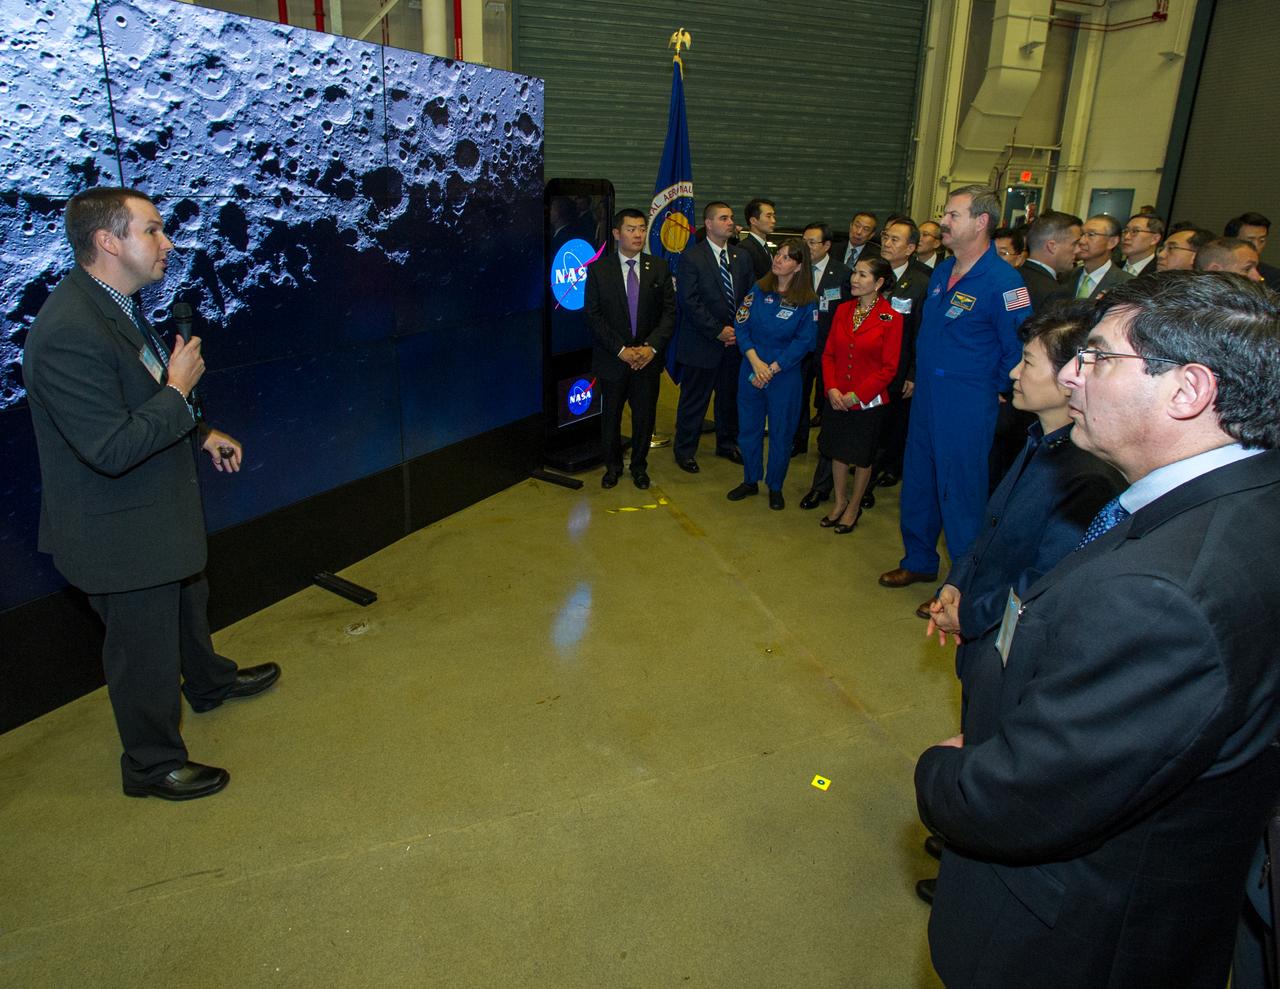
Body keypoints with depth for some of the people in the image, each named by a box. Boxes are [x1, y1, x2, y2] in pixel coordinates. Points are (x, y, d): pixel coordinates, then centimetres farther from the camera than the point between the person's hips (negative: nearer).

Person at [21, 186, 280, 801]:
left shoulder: (114, 307, 2)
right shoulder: (68, 332, -31)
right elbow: (112, 448, -33)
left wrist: (202, 435, 10)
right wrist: (178, 392, -23)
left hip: (160, 506, 10)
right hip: (119, 532, -10)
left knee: (188, 602, 31)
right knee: (144, 650, 9)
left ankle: (209, 682, 57)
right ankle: (152, 765, 30)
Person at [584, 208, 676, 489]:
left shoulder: (659, 268, 3)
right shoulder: (598, 270, -2)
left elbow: (669, 312, 1)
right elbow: (594, 315, -6)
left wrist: (651, 346, -12)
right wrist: (621, 350, -14)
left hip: (648, 358, 1)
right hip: (612, 359, -1)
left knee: (645, 416, 9)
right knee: (610, 416, 10)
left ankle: (639, 467, 28)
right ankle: (613, 466, 29)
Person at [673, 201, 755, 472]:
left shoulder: (741, 257, 9)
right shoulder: (692, 257, -9)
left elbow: (748, 297, 10)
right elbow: (690, 302, -14)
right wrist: (718, 331, -16)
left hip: (735, 341, 5)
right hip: (702, 344, -5)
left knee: (730, 396, 16)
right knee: (694, 399, 4)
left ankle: (727, 443, 34)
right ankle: (684, 450, 19)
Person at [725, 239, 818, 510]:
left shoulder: (808, 301, -7)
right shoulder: (759, 290, 1)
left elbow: (804, 342, -9)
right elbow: (742, 326, -2)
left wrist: (772, 369, -15)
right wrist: (756, 361, -15)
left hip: (785, 375, -2)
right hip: (751, 371, 3)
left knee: (782, 431, 7)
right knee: (748, 427, 10)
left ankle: (775, 486, 24)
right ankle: (750, 481, 27)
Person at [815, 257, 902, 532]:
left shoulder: (891, 318, -12)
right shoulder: (843, 310, 3)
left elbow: (889, 368, -12)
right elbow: (829, 354, 5)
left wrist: (857, 395, -16)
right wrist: (832, 388, -10)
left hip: (869, 401, -4)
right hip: (838, 400, 4)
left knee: (862, 457, 10)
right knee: (838, 451, 14)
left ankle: (854, 508, 28)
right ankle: (839, 503, 32)